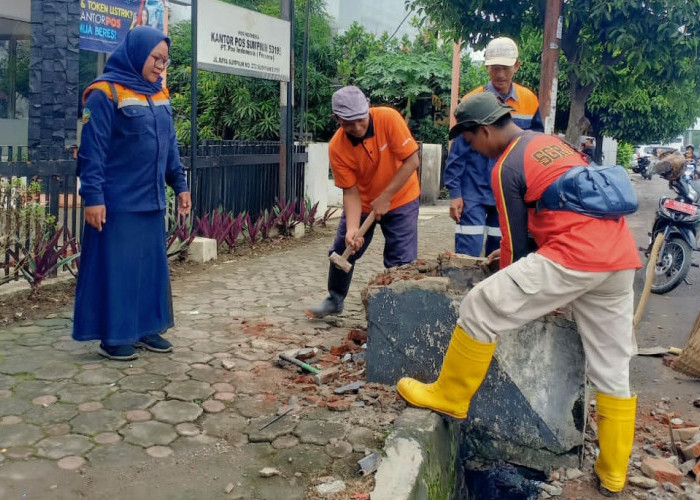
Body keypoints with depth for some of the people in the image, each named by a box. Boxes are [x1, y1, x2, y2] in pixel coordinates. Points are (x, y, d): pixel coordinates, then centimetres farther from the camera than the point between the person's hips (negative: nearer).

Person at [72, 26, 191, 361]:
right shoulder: (105, 92, -10)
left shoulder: (158, 93, 12)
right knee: (115, 267, 1)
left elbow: (170, 144, 17)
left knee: (151, 265, 12)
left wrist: (180, 184, 13)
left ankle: (146, 327, 23)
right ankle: (112, 336, 11)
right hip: (117, 202, -7)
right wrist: (92, 196, -18)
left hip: (150, 200, 7)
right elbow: (92, 150, -13)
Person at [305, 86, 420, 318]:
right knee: (341, 252, 10)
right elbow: (351, 192, -17)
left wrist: (385, 197, -25)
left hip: (400, 199, -2)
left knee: (401, 262, -7)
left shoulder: (388, 118, -26)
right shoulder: (336, 147, -20)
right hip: (362, 203, 3)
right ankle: (335, 300, 33)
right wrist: (352, 229, -31)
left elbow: (411, 160, -23)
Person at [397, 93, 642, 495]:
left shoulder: (506, 168, -3)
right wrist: (513, 258, 36)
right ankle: (614, 473, 24)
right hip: (621, 256, 9)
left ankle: (449, 396, 13)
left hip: (576, 255, -9)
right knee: (613, 368, 14)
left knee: (481, 307, -1)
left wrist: (511, 282, 22)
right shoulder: (549, 142, 22)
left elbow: (516, 242, 4)